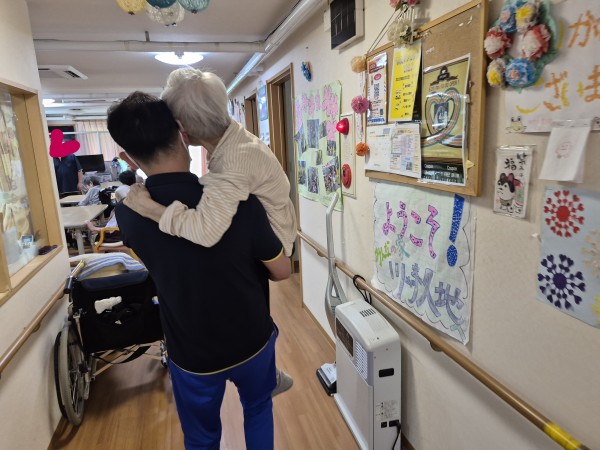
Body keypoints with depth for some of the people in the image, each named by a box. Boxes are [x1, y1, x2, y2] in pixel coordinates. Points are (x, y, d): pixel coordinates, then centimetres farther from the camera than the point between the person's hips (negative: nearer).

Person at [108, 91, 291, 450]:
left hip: (192, 354, 1)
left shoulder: (129, 215, -16)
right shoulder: (238, 200, -26)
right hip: (252, 341, 0)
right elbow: (282, 271, -13)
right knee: (258, 408, 30)